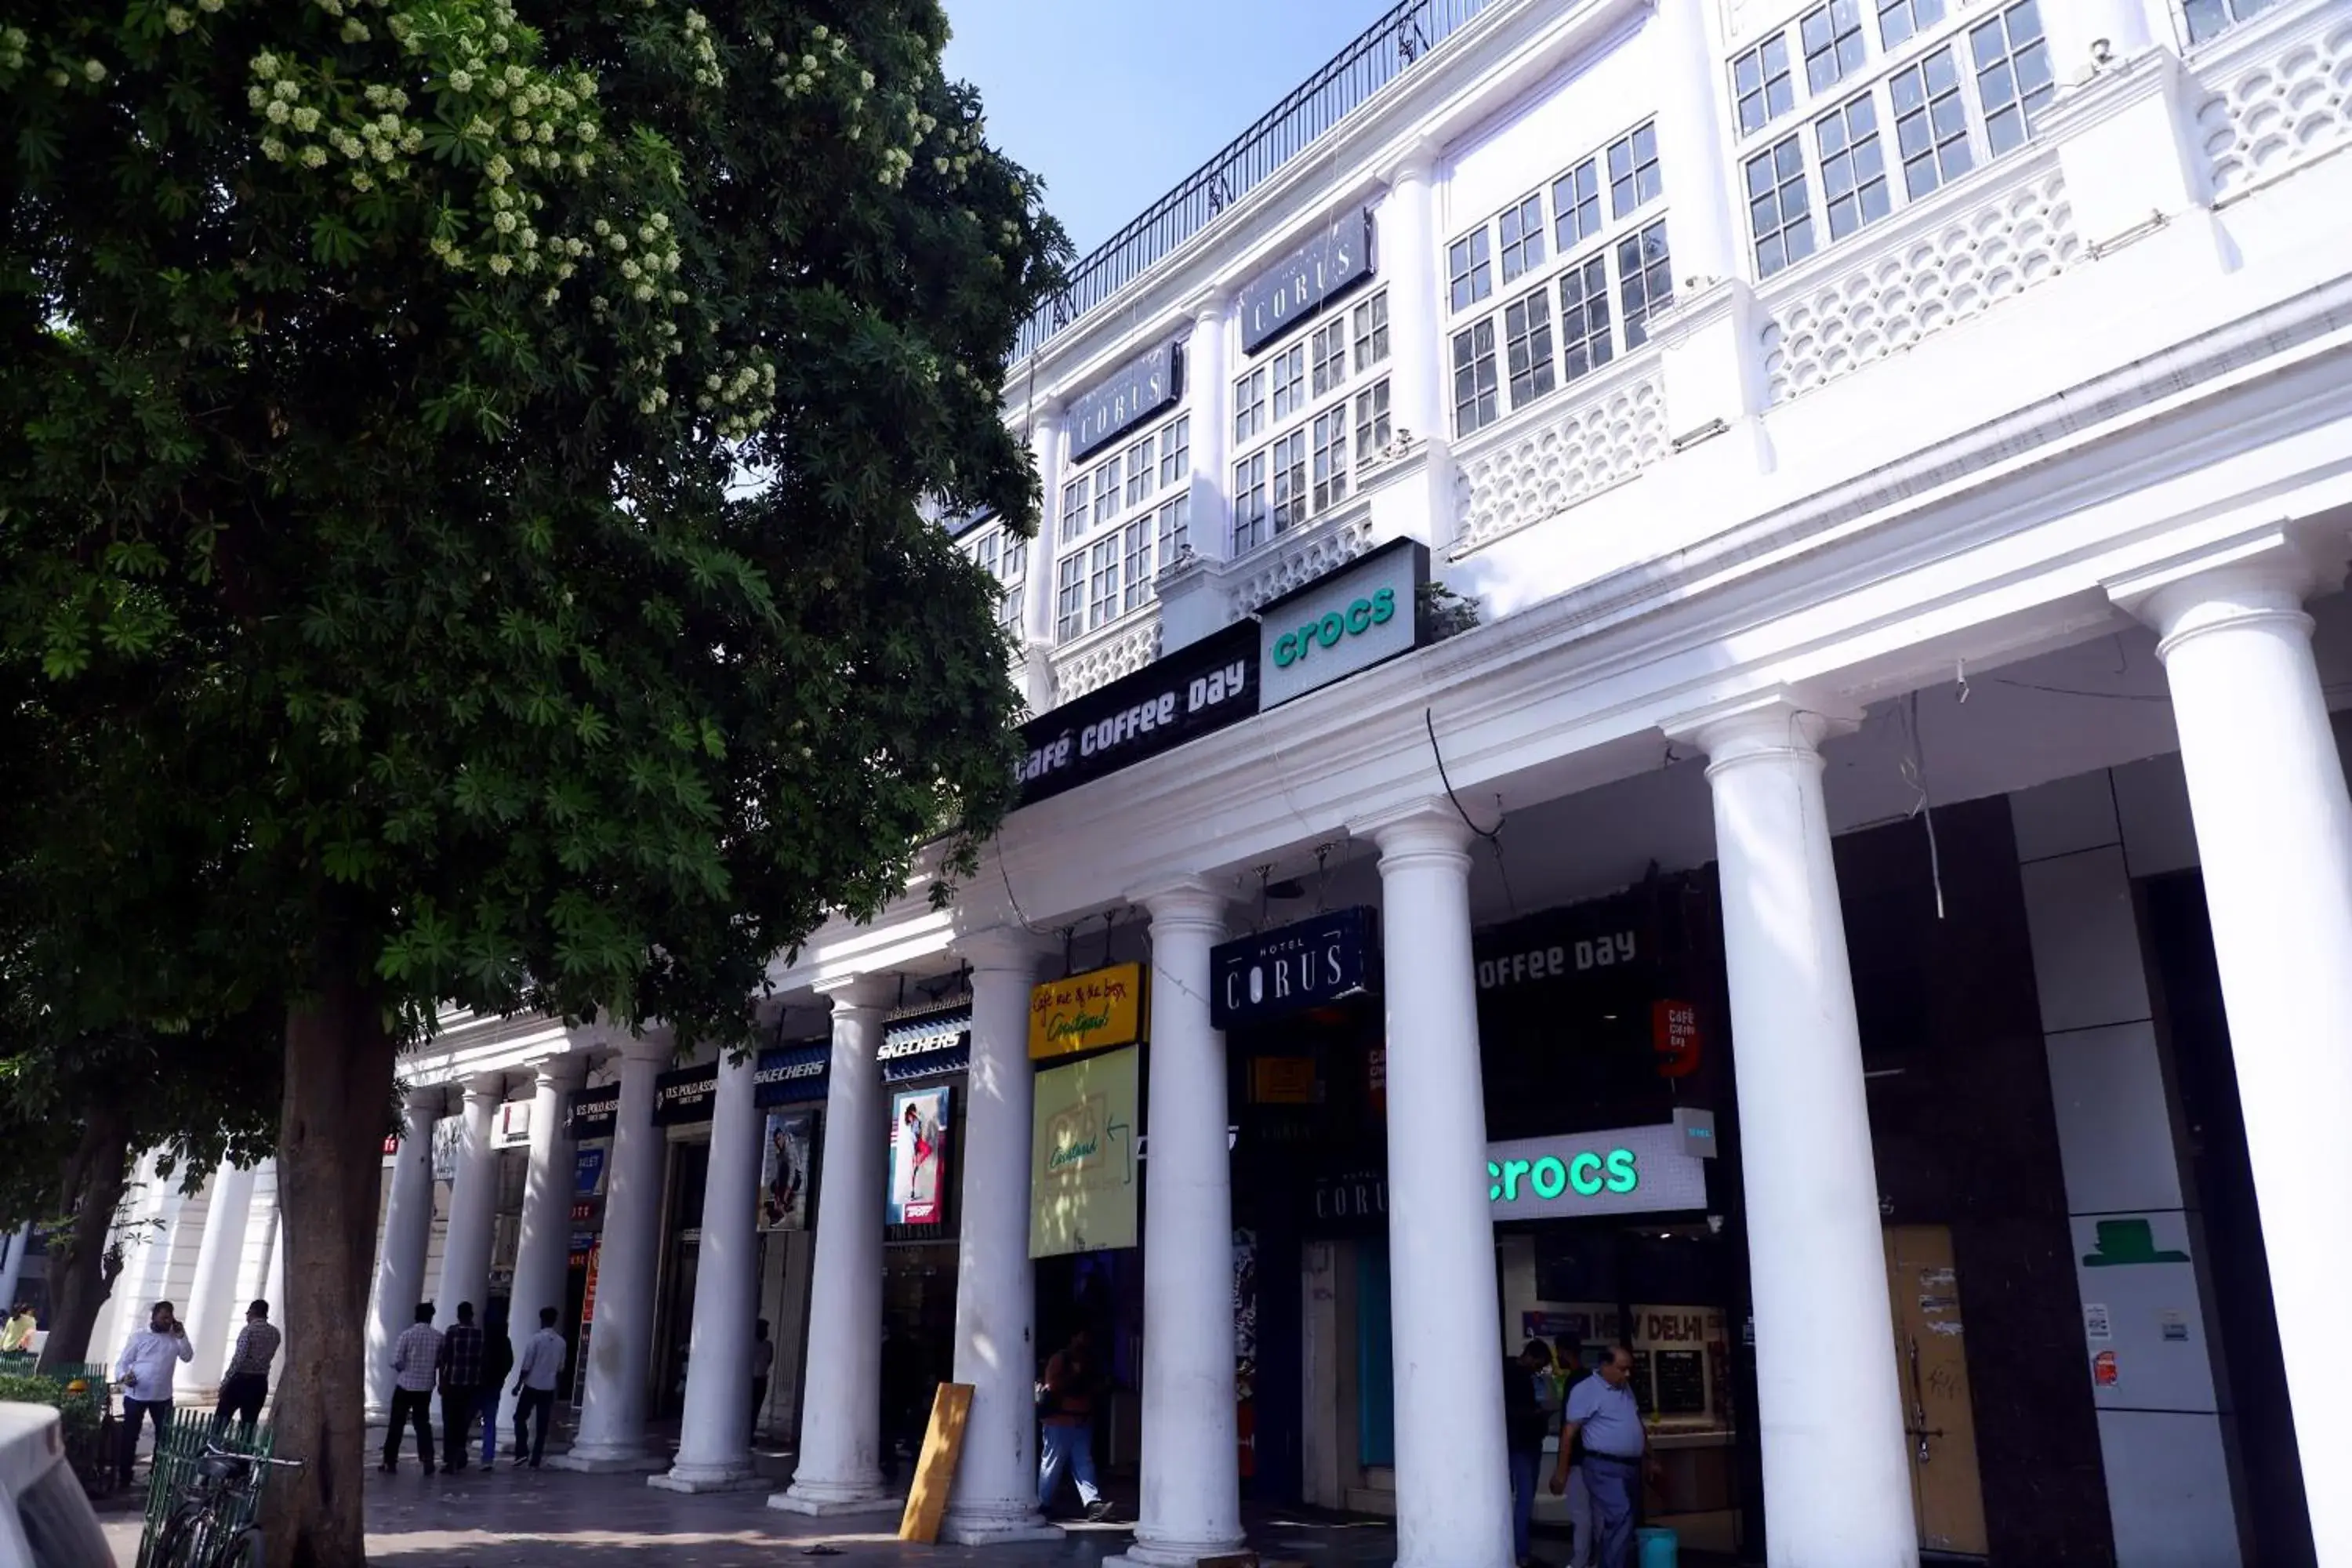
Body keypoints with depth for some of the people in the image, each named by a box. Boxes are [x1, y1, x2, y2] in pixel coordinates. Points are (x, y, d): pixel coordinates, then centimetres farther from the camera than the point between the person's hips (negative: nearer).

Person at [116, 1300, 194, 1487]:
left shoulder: (174, 1338, 6)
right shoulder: (139, 1337, -3)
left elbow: (188, 1357, -4)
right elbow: (123, 1362, -2)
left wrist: (182, 1335, -13)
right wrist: (123, 1377, -23)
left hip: (162, 1397, 3)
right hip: (136, 1395, -3)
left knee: (164, 1437, 9)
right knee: (129, 1436, 4)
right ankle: (124, 1475, 16)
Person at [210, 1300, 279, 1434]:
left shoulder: (248, 1330, -10)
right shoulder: (274, 1332, 8)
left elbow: (238, 1358, -15)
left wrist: (225, 1381, -11)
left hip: (241, 1379, -5)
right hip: (260, 1382, 5)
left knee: (221, 1418, 5)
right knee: (249, 1423, 10)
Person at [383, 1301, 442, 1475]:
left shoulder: (407, 1334, -10)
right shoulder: (438, 1337, -2)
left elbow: (397, 1361, -13)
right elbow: (441, 1361, 5)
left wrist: (406, 1368, 7)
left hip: (405, 1384, -2)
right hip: (426, 1387, 2)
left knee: (397, 1424, 9)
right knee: (423, 1423, 11)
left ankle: (390, 1462, 11)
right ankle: (428, 1460, 2)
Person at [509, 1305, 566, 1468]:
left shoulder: (535, 1339, -11)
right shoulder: (561, 1342, 3)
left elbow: (526, 1366, -10)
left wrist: (518, 1385, 0)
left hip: (532, 1387, -4)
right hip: (549, 1389, 4)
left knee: (520, 1418, 11)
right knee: (542, 1426, 7)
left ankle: (521, 1453, -2)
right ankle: (535, 1461, 6)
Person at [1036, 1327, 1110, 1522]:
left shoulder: (1087, 1363, 20)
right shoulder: (1060, 1359, -5)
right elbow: (1053, 1385, -16)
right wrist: (1075, 1373, -16)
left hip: (1082, 1421, 7)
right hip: (1060, 1421, -7)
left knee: (1084, 1463, -1)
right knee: (1052, 1463, -1)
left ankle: (1093, 1503, -10)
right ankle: (1043, 1505, 9)